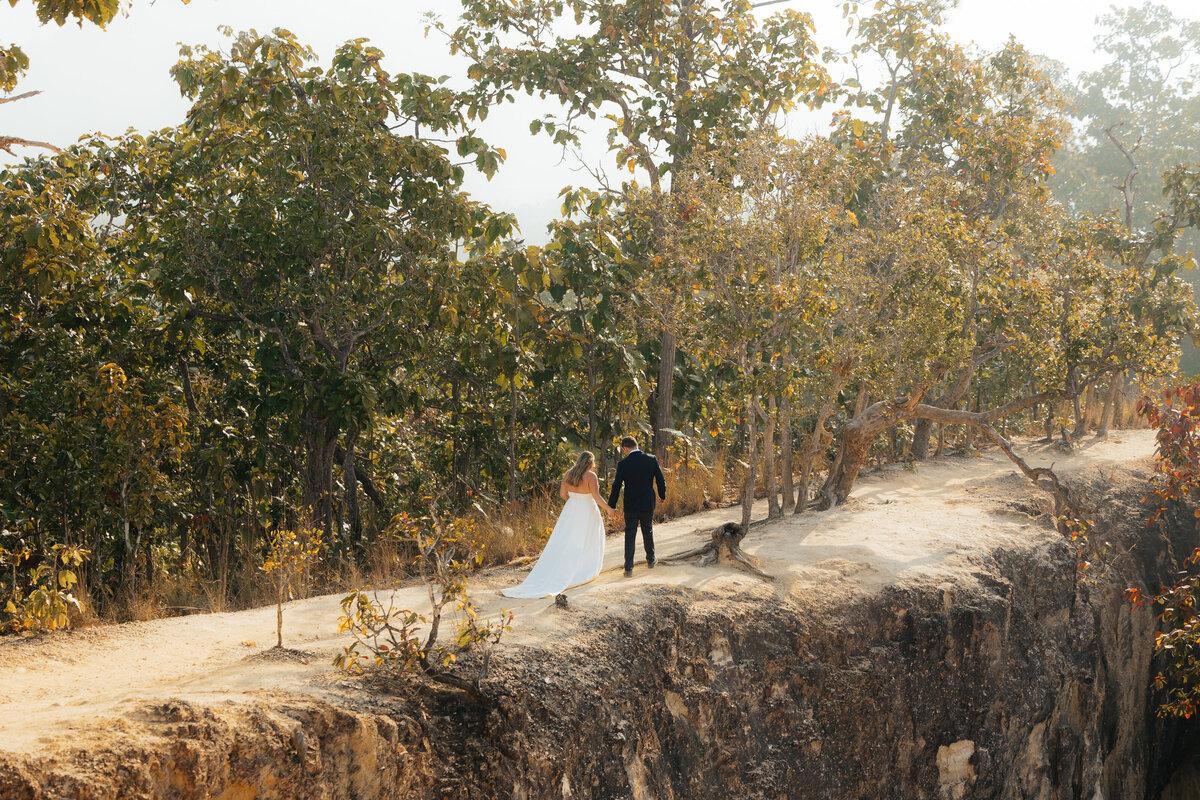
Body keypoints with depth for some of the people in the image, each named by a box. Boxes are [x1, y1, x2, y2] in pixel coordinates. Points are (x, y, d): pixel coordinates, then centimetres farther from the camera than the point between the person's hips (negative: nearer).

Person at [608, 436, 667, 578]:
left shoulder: (623, 464, -12)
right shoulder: (651, 460, -7)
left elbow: (616, 486, -9)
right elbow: (661, 481, 1)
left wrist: (611, 506, 1)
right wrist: (662, 495, 19)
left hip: (630, 506, -2)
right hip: (648, 505, 2)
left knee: (630, 536, 6)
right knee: (648, 532, 22)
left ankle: (629, 568, 2)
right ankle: (651, 560, 38)